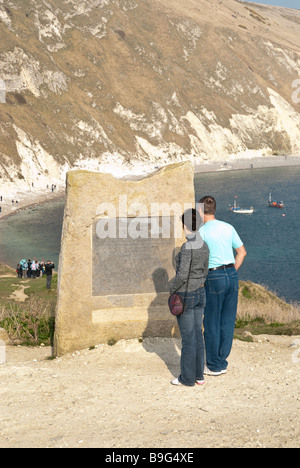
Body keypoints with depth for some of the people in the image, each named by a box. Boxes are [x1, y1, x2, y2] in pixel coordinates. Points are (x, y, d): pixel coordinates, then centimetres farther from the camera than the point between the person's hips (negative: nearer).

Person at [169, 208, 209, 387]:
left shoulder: (187, 246, -22)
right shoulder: (204, 245, 3)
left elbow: (182, 275, -26)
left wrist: (172, 289, -9)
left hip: (185, 296, -8)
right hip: (200, 293, 8)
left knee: (188, 338, 2)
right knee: (197, 335, 14)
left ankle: (187, 378, 12)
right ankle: (199, 375, 22)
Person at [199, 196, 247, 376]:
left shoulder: (201, 232, -9)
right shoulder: (228, 227, 8)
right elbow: (242, 252, 13)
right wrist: (232, 273, 16)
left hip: (214, 278, -6)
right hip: (232, 275, 6)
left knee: (212, 324, 5)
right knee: (227, 322, 12)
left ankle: (214, 366, 12)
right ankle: (222, 363, 20)